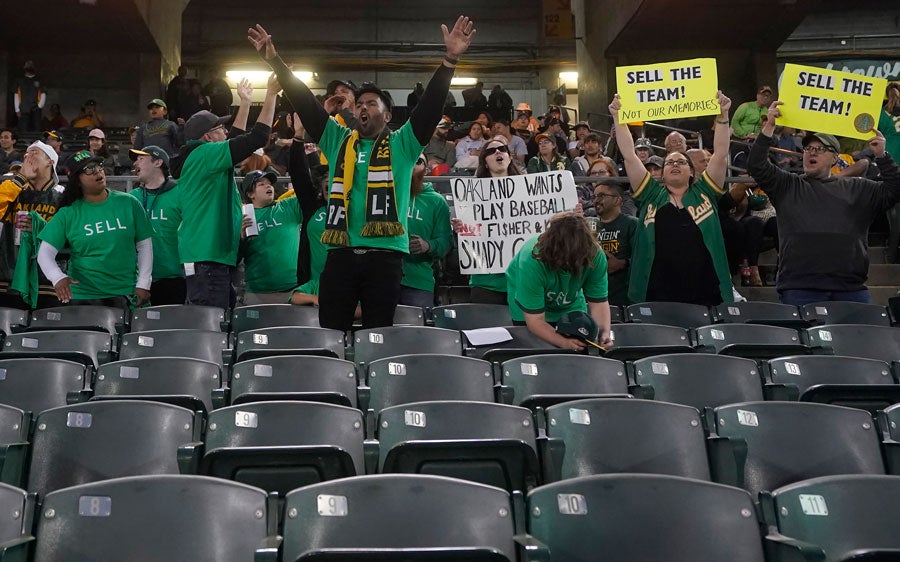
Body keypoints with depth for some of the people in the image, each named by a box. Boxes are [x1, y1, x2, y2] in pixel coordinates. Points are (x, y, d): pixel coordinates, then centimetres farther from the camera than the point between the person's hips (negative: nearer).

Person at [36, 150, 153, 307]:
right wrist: (58, 278, -25)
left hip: (125, 295, 1)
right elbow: (45, 253, -5)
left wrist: (143, 284, -3)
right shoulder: (68, 214, -1)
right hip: (83, 297, 0)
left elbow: (144, 245, 5)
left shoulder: (128, 203, 2)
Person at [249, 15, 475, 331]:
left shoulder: (403, 144, 9)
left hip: (385, 255, -2)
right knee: (330, 333, 4)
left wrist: (450, 59, -15)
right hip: (341, 254, 3)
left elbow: (431, 106, -3)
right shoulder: (338, 141, 16)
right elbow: (305, 104, 11)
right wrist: (274, 60, 4)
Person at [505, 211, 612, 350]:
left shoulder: (595, 256, -31)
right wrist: (564, 343, -52)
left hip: (571, 306, 3)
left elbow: (598, 302, -22)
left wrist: (604, 333, -41)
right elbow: (535, 320, -37)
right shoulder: (532, 262, -41)